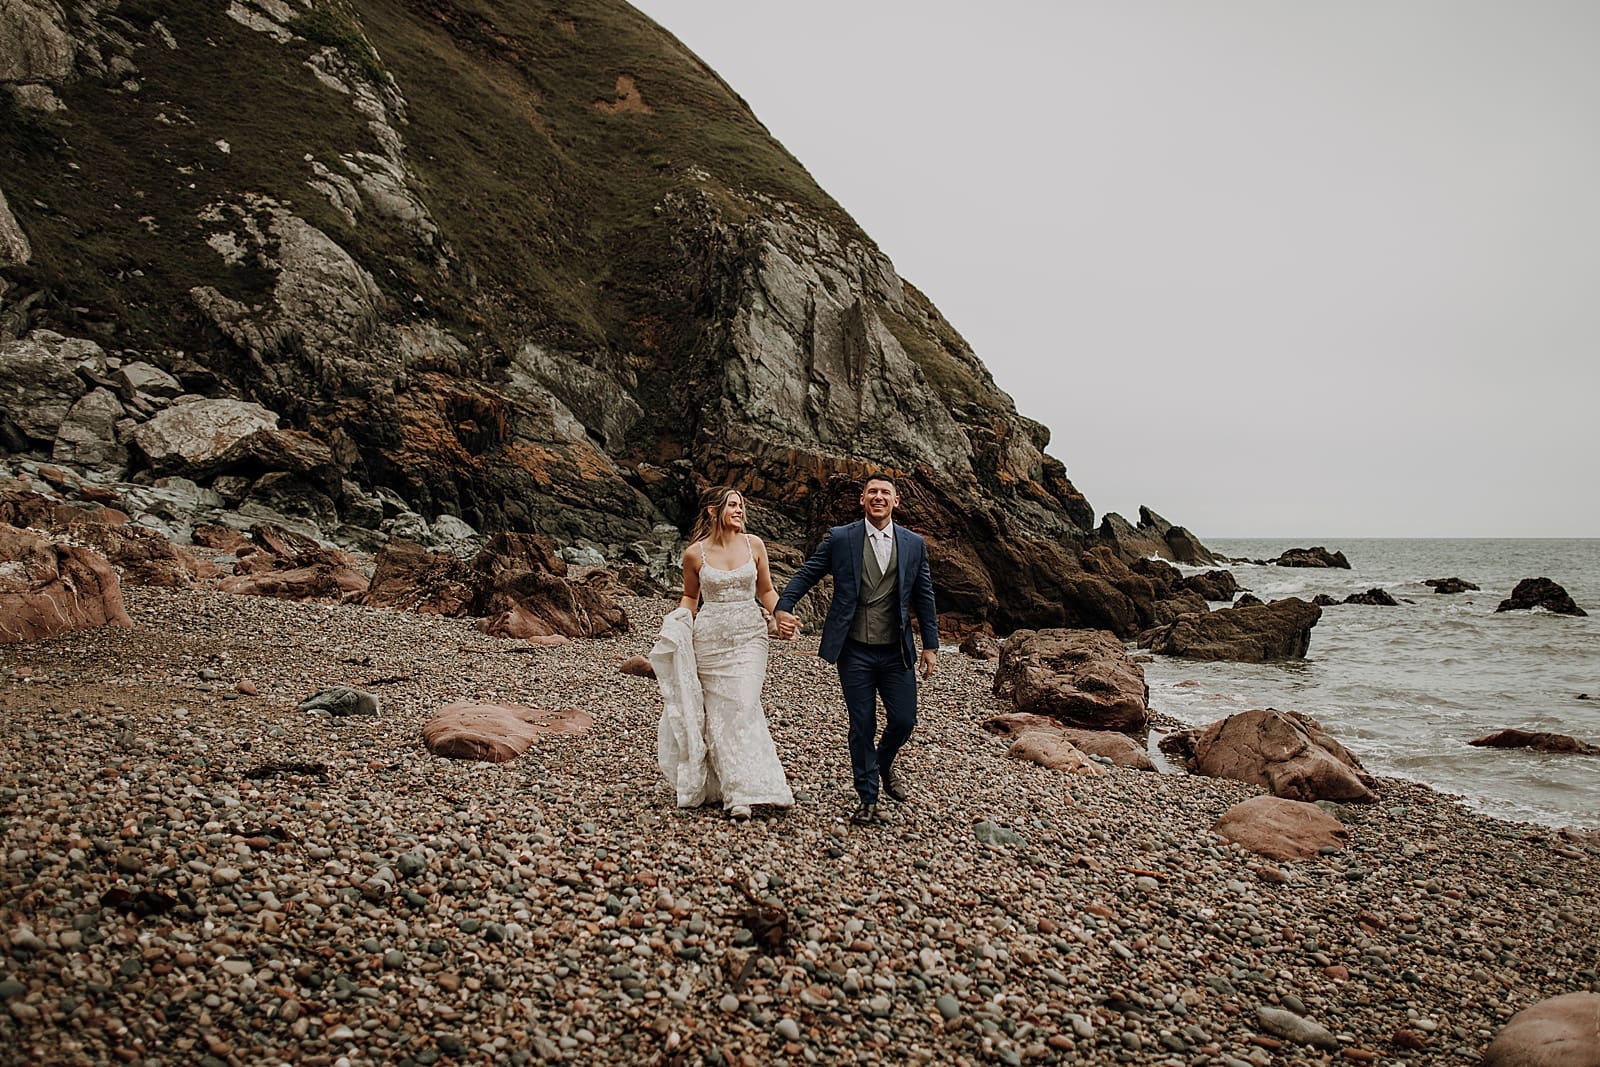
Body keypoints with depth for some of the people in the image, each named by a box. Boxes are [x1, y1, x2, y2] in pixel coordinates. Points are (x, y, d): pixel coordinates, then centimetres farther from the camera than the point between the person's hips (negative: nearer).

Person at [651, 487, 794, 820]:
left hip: (749, 636, 0)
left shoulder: (753, 544, 2)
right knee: (719, 712, 1)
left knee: (743, 708, -10)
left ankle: (747, 789, -5)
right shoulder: (695, 553, -1)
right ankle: (736, 791, 11)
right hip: (710, 639, 0)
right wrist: (678, 626, -5)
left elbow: (766, 591, 10)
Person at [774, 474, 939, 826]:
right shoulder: (839, 538, 0)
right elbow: (806, 574, -1)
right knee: (862, 726, 4)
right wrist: (782, 608, -16)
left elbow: (924, 597, 10)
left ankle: (884, 765, 36)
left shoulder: (914, 544, 6)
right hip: (855, 651, -2)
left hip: (896, 652, 2)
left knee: (904, 720, 2)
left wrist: (930, 645, 7)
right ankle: (868, 801, 18)